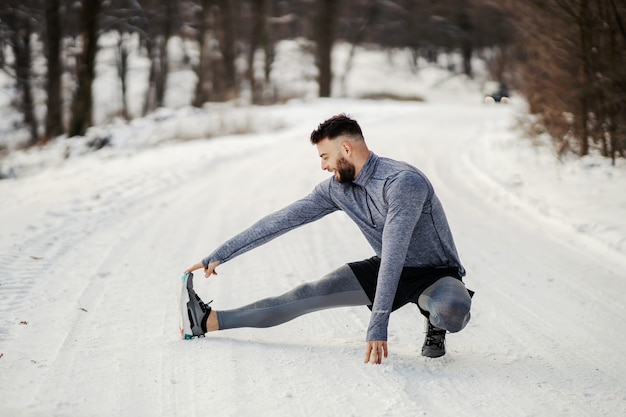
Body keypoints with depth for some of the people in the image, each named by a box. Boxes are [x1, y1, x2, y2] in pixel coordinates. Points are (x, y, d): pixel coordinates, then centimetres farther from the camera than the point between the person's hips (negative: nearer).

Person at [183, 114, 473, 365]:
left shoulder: (403, 182, -30)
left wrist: (377, 326, -41)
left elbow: (393, 255, -37)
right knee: (310, 294, -7)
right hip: (390, 271, 6)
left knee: (453, 310, -40)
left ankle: (435, 323, -4)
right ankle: (211, 321, -3)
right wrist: (219, 256, -2)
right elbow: (281, 221, -2)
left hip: (435, 274, -6)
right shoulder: (337, 188, -6)